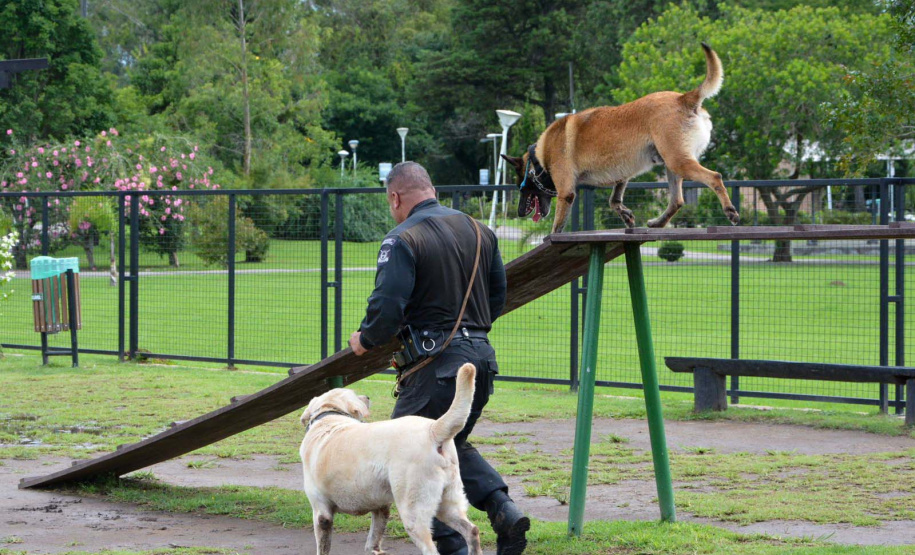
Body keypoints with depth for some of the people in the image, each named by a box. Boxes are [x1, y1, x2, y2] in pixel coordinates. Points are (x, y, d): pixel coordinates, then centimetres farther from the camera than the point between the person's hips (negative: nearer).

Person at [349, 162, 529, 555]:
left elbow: (387, 307, -19)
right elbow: (498, 296, 18)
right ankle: (504, 510, 3)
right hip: (481, 354, 7)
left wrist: (365, 340, 0)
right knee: (452, 444, 24)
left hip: (437, 362, -7)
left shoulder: (403, 240, -12)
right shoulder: (479, 231, 11)